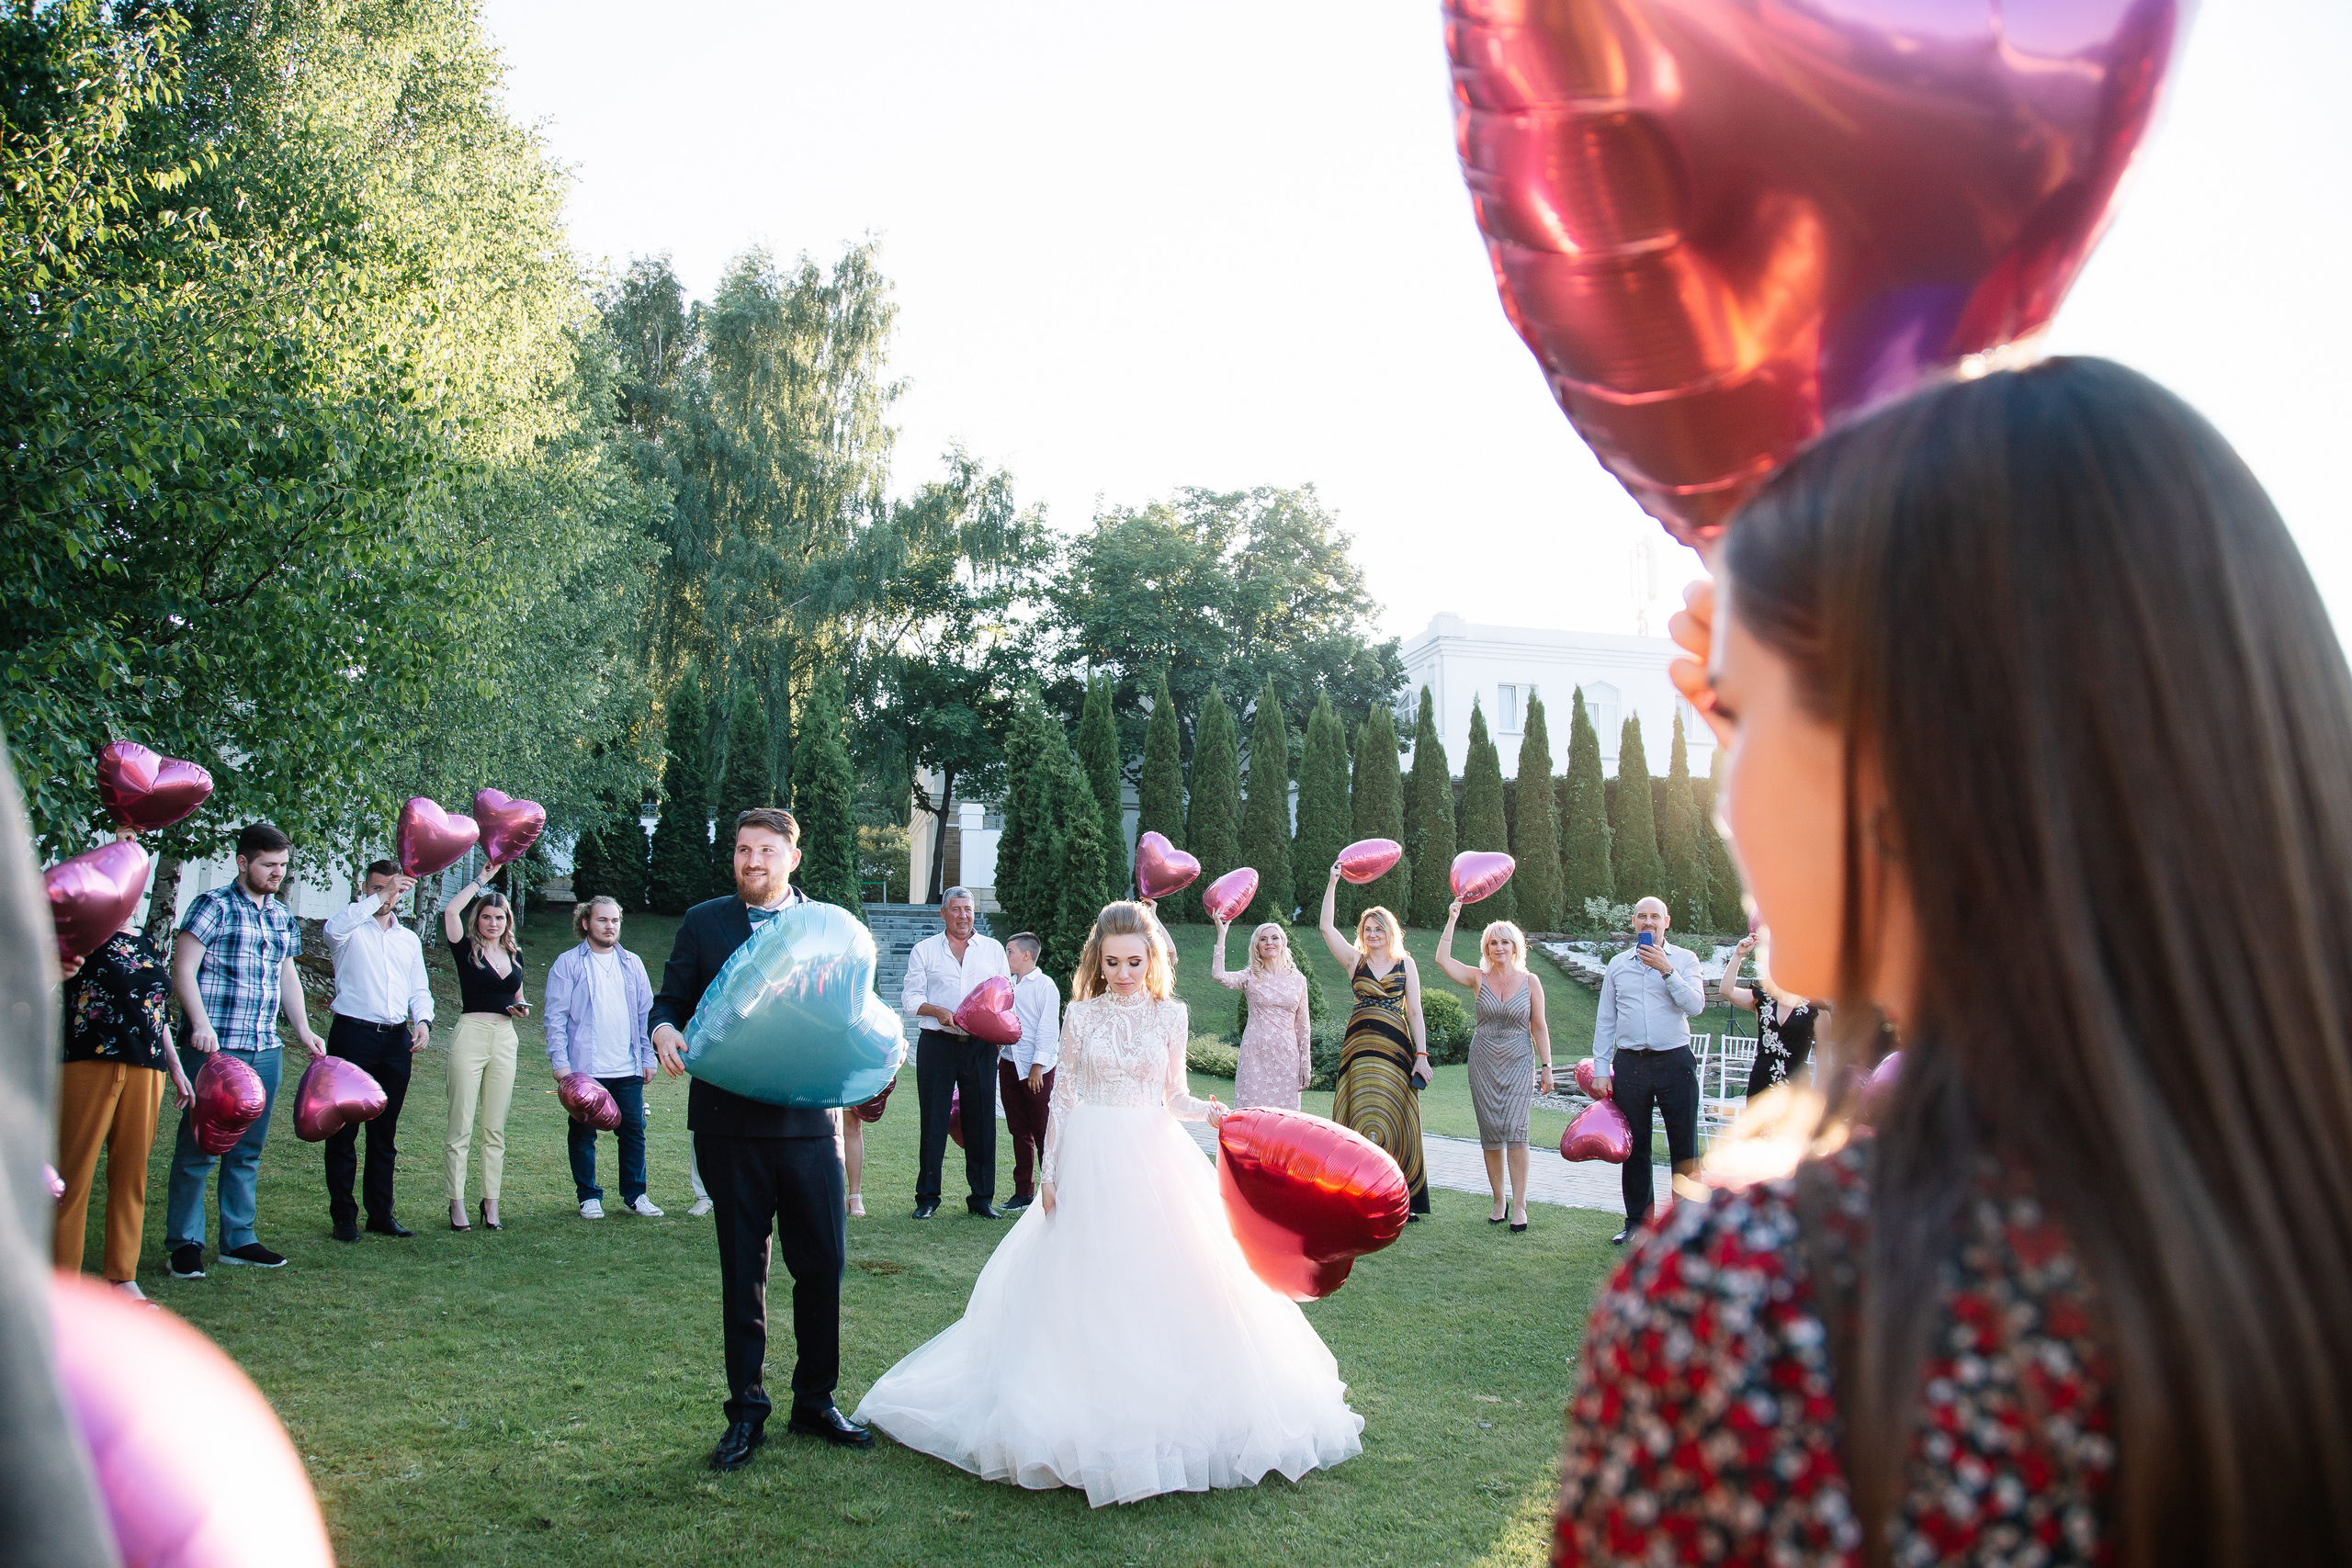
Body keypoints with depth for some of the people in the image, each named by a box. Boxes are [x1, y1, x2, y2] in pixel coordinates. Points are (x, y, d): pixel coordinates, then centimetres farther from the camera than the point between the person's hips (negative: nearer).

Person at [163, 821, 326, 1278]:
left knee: (248, 1150, 11)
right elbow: (183, 969, -11)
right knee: (199, 1147, -1)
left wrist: (303, 1029, 15)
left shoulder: (283, 917, 15)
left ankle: (238, 1239, 20)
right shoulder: (213, 906, -5)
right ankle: (184, 1243, 10)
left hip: (264, 1051, 6)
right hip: (213, 1048, -6)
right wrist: (201, 1025, -21)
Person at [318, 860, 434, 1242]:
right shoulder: (351, 928, 3)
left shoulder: (409, 939, 19)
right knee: (344, 1128, -1)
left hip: (396, 1039, 5)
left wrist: (423, 1020, -1)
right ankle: (343, 1215, 6)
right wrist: (378, 898, -24)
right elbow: (333, 927, -23)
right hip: (353, 1035, -5)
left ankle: (381, 1213, 16)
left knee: (385, 1131, 10)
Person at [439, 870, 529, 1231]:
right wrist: (481, 880, -6)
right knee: (460, 1125, -4)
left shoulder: (514, 955, 15)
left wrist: (521, 1009, 4)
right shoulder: (467, 950, 0)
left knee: (495, 1128, 7)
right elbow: (451, 910, -15)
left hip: (505, 1039, 5)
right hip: (471, 1035, -4)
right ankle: (456, 1203, 1)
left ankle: (491, 1203, 11)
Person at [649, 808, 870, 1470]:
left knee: (824, 1263, 4)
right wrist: (665, 1030, -14)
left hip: (808, 1122, 0)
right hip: (729, 1123, 0)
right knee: (742, 1269, 9)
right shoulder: (704, 923, 7)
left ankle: (815, 1402, 21)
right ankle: (746, 1411, 21)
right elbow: (671, 1000, 8)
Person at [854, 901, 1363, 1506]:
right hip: (1090, 1157, -1)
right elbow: (1063, 1097, 3)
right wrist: (1049, 1172, 1)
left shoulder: (1169, 1014, 3)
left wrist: (1209, 1111, -14)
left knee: (1162, 1278, 1)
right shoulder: (1080, 1015, 1)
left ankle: (1162, 1403, 14)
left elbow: (1174, 1097, 7)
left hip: (1153, 1159, 1)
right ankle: (1090, 1408, 11)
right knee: (1084, 1282, 1)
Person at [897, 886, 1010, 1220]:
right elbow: (910, 998, 3)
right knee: (933, 1120, 1)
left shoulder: (993, 948, 13)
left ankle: (982, 1197, 11)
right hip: (937, 1043, -1)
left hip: (980, 1045, 1)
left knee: (982, 1120, 3)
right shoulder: (924, 950, 9)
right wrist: (936, 1010, -16)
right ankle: (927, 1197, 10)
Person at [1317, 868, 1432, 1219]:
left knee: (1395, 1122, 0)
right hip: (1360, 1049, 0)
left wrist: (1421, 1055, -3)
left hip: (1396, 1049, 0)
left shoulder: (1405, 964, 8)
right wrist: (1332, 883, -3)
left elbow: (1415, 1013, 5)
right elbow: (1326, 926, 0)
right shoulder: (1355, 960, 9)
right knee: (1364, 1120, -5)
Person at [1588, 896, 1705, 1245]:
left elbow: (1695, 1005, -9)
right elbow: (1605, 1020, 11)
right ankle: (1637, 1222, 18)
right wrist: (1601, 1069, 6)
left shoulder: (1684, 959, 5)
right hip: (1630, 1063, 2)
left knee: (1684, 1147, 1)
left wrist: (1666, 970, -16)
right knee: (1634, 1147, 8)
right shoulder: (1617, 964, 11)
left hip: (1675, 1062, -2)